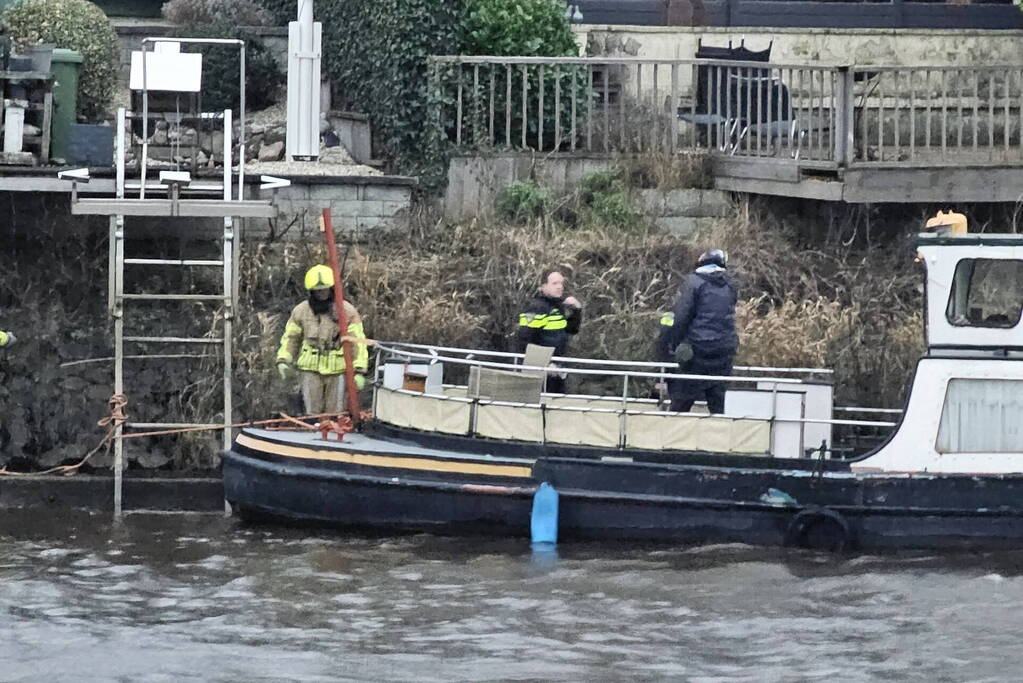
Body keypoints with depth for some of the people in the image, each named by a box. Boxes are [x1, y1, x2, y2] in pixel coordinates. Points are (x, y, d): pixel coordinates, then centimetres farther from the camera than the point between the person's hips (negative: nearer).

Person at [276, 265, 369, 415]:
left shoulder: (347, 311, -1)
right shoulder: (301, 311, 5)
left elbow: (358, 343, -2)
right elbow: (290, 338, 15)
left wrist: (359, 371, -9)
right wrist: (283, 360, 0)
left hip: (337, 370, -2)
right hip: (311, 370, 2)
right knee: (313, 414, 0)